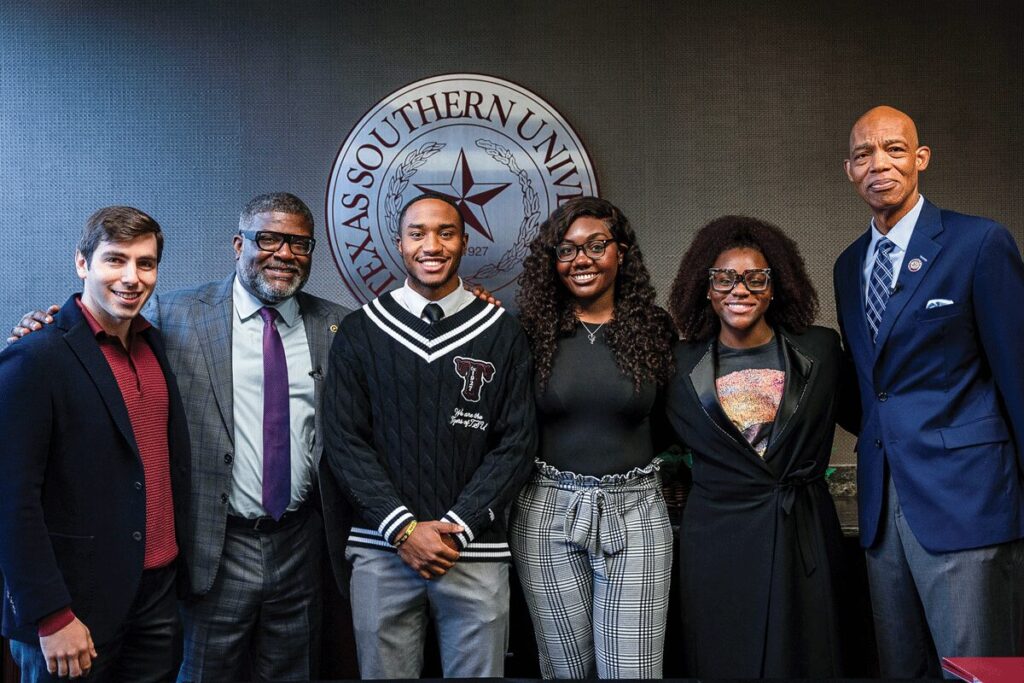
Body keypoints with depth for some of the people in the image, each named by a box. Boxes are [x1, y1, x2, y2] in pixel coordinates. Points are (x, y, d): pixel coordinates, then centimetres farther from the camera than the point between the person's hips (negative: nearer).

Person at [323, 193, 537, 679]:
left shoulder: (502, 335, 4)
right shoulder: (359, 333, 5)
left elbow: (517, 443, 1)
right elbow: (344, 442, 0)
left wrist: (456, 528, -9)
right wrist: (404, 529, -10)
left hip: (475, 552, 0)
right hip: (382, 550, 0)